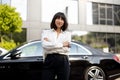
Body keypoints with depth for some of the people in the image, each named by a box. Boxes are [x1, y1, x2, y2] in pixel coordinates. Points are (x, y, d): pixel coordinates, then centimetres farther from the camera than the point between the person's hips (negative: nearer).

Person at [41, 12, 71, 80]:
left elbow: (67, 49, -2)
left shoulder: (68, 34, 14)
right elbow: (45, 45, -9)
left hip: (63, 62, 1)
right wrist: (62, 44, -6)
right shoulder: (46, 32, 11)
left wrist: (51, 45, -5)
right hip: (49, 61, -1)